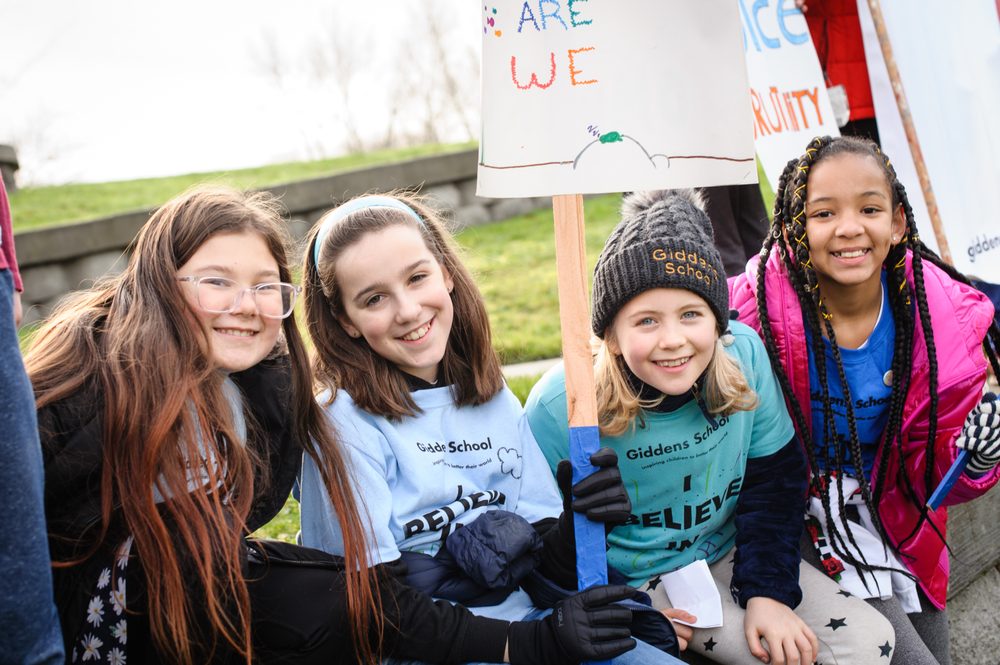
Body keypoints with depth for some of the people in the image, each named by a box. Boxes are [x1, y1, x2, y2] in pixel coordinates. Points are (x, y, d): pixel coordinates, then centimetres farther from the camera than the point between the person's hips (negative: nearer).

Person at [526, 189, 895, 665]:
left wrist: (767, 591, -10)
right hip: (629, 585, -4)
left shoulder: (746, 356, -15)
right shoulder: (559, 406, -24)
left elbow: (774, 483, -2)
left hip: (728, 555, 4)